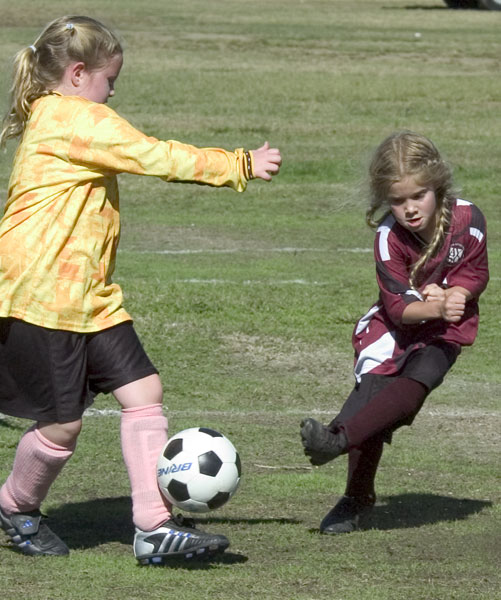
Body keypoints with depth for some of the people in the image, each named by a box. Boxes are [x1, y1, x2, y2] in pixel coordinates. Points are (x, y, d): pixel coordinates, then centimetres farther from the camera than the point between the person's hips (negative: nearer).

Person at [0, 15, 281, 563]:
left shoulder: (52, 120, 21)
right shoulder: (73, 117, -12)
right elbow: (155, 158, -14)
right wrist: (241, 165, -8)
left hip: (88, 297, 10)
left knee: (143, 391, -1)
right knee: (62, 422, -3)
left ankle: (155, 526, -4)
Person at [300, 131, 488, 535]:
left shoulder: (467, 220, -17)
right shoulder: (389, 236, -20)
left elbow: (476, 275, -2)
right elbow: (398, 307, -20)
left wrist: (450, 295, -23)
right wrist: (437, 307, -38)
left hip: (445, 332, 0)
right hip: (395, 325, 0)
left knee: (414, 385, -28)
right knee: (372, 388, -17)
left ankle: (338, 438, -40)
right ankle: (357, 498, -8)